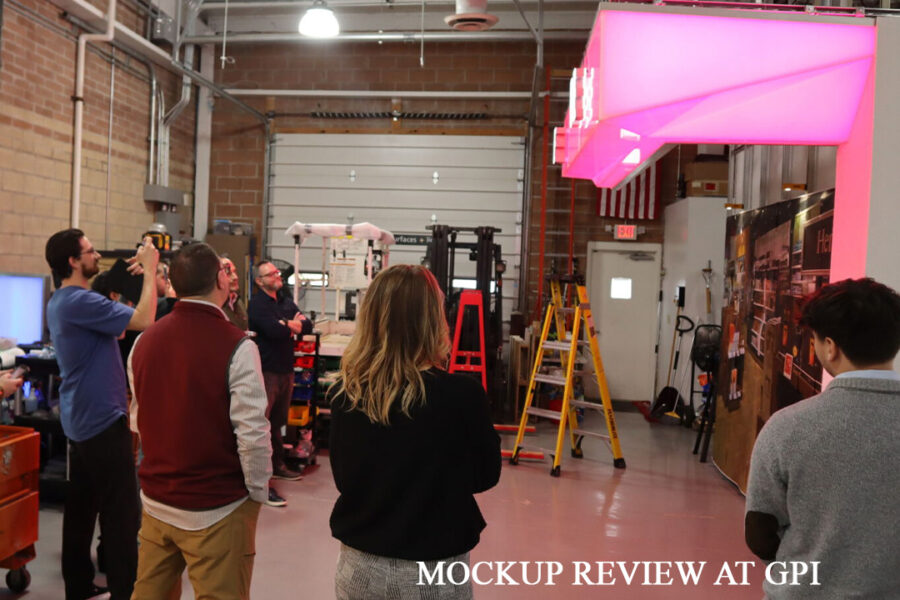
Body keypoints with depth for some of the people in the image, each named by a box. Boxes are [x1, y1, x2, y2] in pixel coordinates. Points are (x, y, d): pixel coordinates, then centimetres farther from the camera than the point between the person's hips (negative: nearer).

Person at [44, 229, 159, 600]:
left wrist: (143, 276, 8)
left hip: (80, 419, 10)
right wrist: (150, 271, -20)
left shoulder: (60, 302, 11)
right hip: (102, 418, -10)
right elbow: (144, 321, -30)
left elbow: (114, 325, 15)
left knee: (81, 505, 16)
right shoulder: (80, 301, -21)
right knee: (121, 511, -2)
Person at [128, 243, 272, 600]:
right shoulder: (236, 346, -18)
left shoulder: (144, 342, 1)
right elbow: (252, 432, -19)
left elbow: (138, 420, 12)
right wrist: (257, 492, -6)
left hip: (156, 502, 6)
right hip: (216, 508, -6)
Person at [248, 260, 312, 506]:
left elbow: (307, 326, 6)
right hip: (267, 370, -8)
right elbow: (274, 331, -24)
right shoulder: (258, 304, -9)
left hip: (286, 369, 8)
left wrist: (287, 325, -12)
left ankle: (277, 466, 32)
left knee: (278, 422, 19)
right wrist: (293, 325, -5)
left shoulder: (286, 303, 15)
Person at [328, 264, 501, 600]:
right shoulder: (460, 394, -21)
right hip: (431, 571, -2)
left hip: (359, 565, 3)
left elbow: (342, 477, 4)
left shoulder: (344, 394, -11)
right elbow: (485, 475, -5)